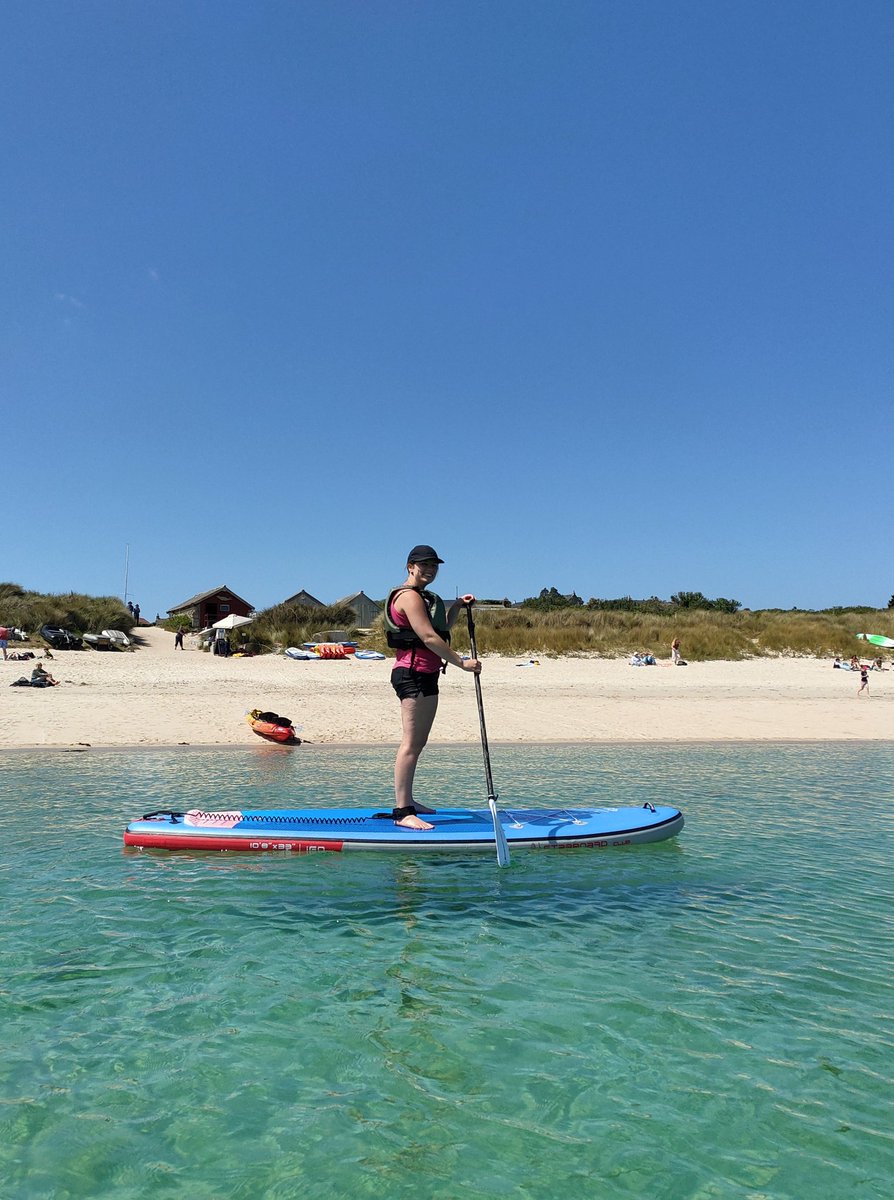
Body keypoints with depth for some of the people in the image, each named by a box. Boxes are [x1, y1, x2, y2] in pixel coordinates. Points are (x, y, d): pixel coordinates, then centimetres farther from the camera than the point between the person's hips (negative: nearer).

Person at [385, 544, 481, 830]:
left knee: (418, 743, 15)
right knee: (411, 743, -13)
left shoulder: (423, 597, 23)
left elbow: (442, 628, 30)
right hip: (413, 675, -11)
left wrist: (457, 606, 16)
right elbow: (429, 637, -19)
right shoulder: (409, 596, -11)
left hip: (425, 676, 11)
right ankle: (402, 812, -13)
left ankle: (406, 800, 24)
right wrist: (461, 662, -16)